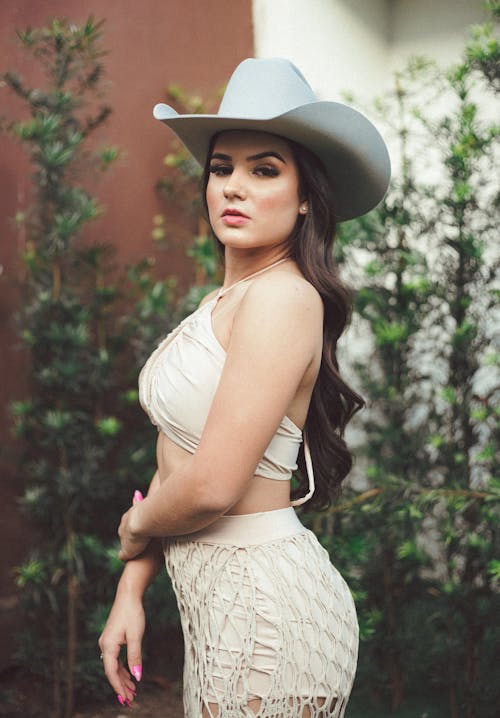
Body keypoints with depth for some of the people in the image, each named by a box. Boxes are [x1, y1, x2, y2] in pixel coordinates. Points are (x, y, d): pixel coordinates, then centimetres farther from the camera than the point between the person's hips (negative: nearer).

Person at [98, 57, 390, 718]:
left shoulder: (283, 297, -19)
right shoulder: (221, 304, 10)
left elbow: (213, 484, -23)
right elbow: (177, 456, 11)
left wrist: (137, 527, -3)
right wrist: (130, 591, 6)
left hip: (263, 606, -8)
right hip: (215, 598, 8)